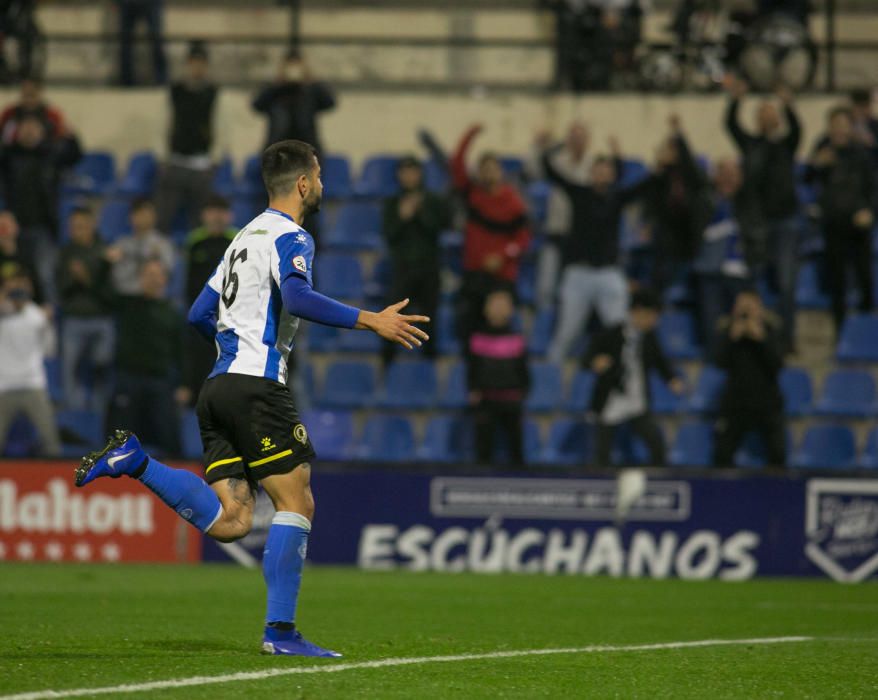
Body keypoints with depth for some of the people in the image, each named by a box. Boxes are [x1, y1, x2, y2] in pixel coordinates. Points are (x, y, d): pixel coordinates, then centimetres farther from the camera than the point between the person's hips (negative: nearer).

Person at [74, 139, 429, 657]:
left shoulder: (246, 236, 23)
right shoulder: (290, 237, -5)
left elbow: (201, 314, 26)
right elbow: (297, 297, -25)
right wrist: (370, 321, -23)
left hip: (221, 385, 8)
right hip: (257, 386, -8)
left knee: (229, 522, 1)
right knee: (297, 503, -4)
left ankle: (134, 460, -6)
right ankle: (281, 631, -7)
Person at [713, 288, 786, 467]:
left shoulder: (771, 329, -4)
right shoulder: (728, 329, -1)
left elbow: (777, 364, -15)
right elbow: (721, 363, -12)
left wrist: (762, 338, -26)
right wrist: (732, 339, -24)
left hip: (768, 400, -1)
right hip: (736, 401, 1)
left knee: (777, 453, -9)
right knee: (722, 453, 0)